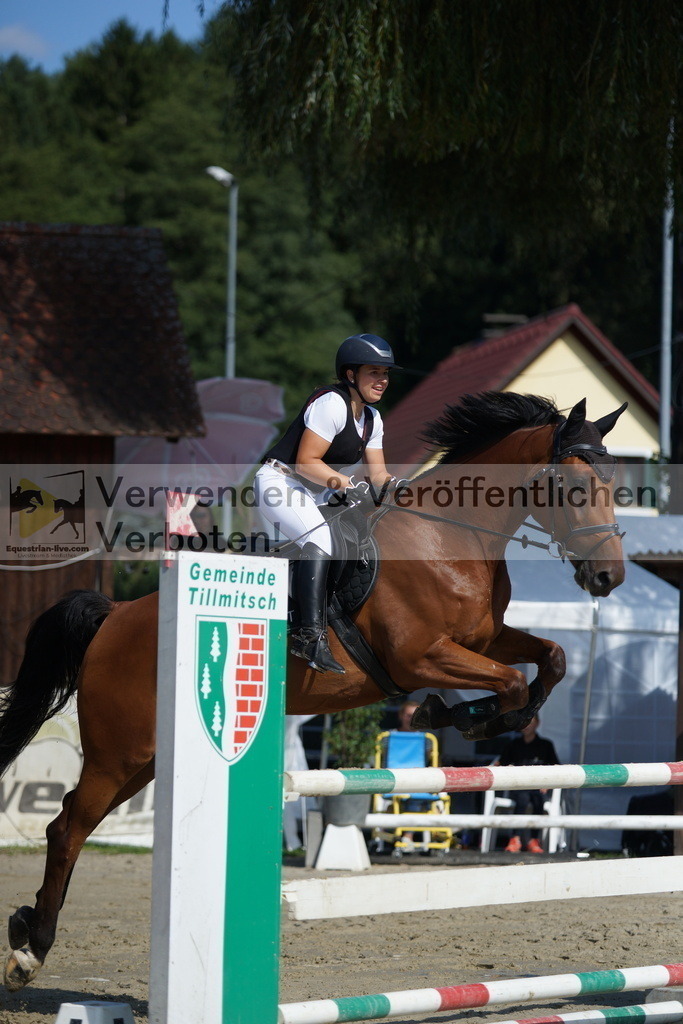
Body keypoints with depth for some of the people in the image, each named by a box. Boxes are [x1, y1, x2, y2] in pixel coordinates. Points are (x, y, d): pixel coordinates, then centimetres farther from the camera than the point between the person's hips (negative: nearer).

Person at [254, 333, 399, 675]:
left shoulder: (371, 419, 11)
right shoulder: (331, 404, -17)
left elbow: (376, 472, 6)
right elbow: (306, 461, -21)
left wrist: (393, 483, -15)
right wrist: (341, 481, -34)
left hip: (315, 492, 10)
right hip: (280, 482, -10)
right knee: (320, 539, -31)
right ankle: (310, 634, -38)